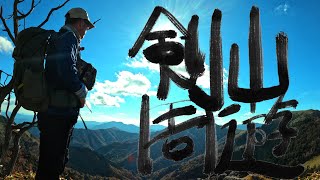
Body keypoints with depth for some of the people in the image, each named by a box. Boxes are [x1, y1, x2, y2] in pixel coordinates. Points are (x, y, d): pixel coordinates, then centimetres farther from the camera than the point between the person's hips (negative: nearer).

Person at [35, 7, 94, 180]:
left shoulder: (58, 38, 22)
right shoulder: (68, 37, -9)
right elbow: (67, 70, -25)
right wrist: (82, 92, -10)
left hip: (55, 112, 10)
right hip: (59, 113, -10)